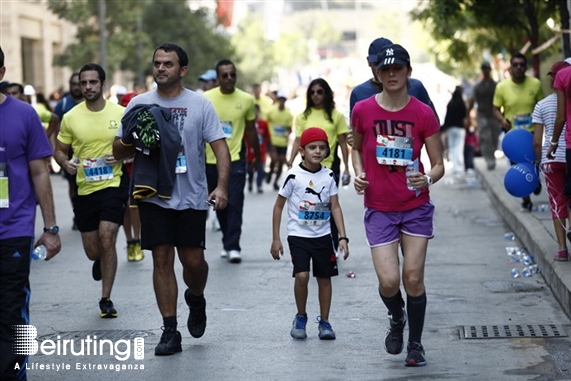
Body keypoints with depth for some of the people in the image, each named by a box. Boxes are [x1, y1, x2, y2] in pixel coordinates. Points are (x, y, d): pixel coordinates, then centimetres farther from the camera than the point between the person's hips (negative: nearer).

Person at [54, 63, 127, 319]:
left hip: (113, 185, -2)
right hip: (84, 189, 2)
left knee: (107, 240, -14)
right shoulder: (71, 117, 0)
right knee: (92, 251, 8)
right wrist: (66, 163, -14)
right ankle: (101, 260, 48)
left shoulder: (120, 113, -2)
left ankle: (106, 299, -1)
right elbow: (59, 151, 8)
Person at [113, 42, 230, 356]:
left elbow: (220, 147, -4)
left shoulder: (200, 104, 0)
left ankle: (196, 298, 36)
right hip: (154, 197, 1)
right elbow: (118, 150, 9)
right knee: (162, 259, 0)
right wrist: (134, 144, -14)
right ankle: (170, 332, 6)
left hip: (191, 197, -1)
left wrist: (222, 186, -17)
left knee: (193, 260, 1)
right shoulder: (139, 104, 5)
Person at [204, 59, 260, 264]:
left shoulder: (246, 100, -3)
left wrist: (257, 155, 16)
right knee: (219, 205, 11)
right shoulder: (206, 99, -4)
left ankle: (233, 246, -7)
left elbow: (251, 130, 9)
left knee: (234, 203, -9)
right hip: (211, 160, 2)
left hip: (235, 159, -1)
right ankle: (228, 242, 24)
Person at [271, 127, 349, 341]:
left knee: (324, 278, 7)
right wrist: (275, 239, -3)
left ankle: (324, 321, 21)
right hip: (298, 235, -3)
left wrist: (343, 238, -6)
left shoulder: (328, 176, 1)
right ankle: (300, 317, 5)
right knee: (302, 276, -17)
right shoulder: (293, 176, -9)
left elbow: (335, 207, 2)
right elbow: (278, 207, -2)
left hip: (323, 236, 3)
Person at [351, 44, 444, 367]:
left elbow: (439, 164, -3)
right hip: (379, 209, 0)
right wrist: (359, 173, -2)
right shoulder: (363, 111, -3)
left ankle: (415, 343, 19)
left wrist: (428, 179, -24)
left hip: (416, 208, 0)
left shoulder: (423, 114, -7)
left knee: (413, 278, -1)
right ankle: (397, 319, 26)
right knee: (388, 281, -9)